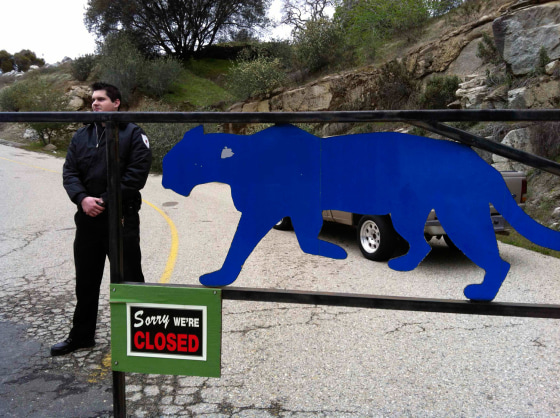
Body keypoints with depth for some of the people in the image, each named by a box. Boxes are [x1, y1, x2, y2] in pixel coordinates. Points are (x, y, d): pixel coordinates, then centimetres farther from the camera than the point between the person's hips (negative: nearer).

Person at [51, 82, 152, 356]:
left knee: (129, 279, 3)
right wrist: (82, 198, -13)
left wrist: (105, 201, -17)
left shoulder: (132, 134, -4)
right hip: (87, 218, 6)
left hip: (121, 219, -5)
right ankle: (81, 335, 32)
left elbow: (137, 174, -14)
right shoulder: (82, 136, 13)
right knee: (86, 281, 16)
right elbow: (69, 172, 6)